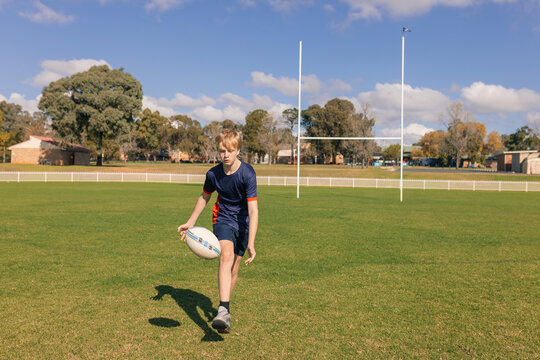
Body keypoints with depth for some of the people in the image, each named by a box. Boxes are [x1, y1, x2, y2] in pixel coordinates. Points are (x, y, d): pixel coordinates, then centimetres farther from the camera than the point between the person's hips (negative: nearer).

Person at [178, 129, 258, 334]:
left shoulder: (248, 174, -22)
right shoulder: (213, 174, -10)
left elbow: (253, 210, -26)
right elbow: (204, 198, 11)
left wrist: (251, 243, -33)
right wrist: (190, 223, 13)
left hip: (243, 223, 0)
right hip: (223, 219, 0)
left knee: (234, 269, 4)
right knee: (226, 256, -27)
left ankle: (224, 308, 27)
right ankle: (223, 311, -35)